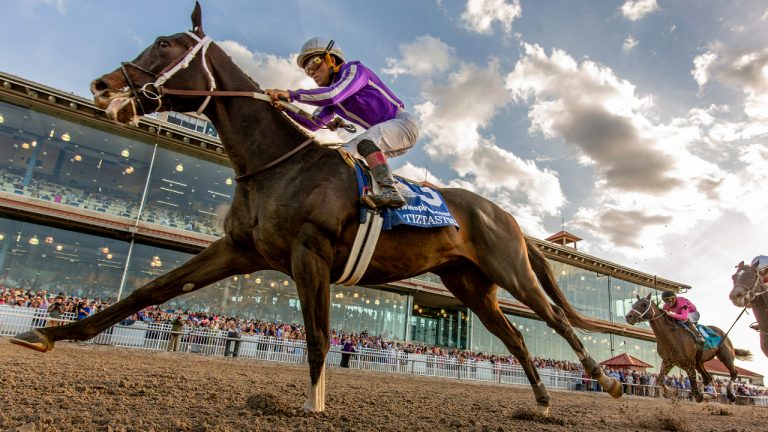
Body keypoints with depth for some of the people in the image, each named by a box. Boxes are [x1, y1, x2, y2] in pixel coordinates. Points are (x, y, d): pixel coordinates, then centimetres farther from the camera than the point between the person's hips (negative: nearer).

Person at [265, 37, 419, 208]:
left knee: (366, 140, -33)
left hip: (403, 122, -9)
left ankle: (390, 191, -43)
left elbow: (333, 95, -29)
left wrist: (291, 94, -26)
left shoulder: (354, 69, -11)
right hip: (383, 133, 9)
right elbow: (314, 123, 6)